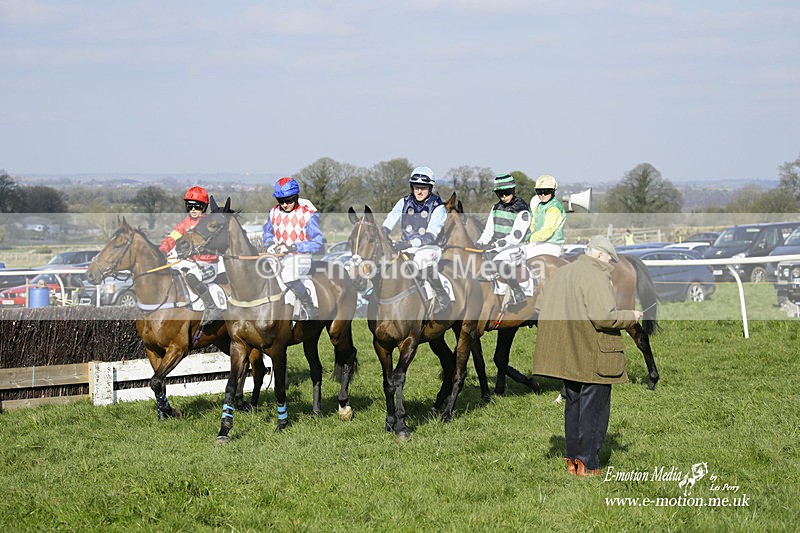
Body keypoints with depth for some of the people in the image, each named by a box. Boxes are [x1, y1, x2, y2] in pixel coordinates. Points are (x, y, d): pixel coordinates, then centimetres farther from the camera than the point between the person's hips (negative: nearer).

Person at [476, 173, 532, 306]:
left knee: (499, 262, -33)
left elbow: (516, 237, -20)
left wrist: (494, 246, -26)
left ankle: (518, 293, -21)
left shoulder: (522, 211, -12)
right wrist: (480, 244, -6)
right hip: (497, 248, 8)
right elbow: (488, 231, 13)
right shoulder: (496, 209, 11)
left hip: (516, 248, -8)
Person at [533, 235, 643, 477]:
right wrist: (631, 317, -8)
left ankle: (572, 460, 22)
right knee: (594, 409, 0)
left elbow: (540, 305, 18)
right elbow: (604, 317, -24)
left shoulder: (560, 273, 11)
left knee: (573, 404, 18)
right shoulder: (596, 277, -16)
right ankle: (587, 464, 1)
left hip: (566, 355, 8)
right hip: (594, 357, -8)